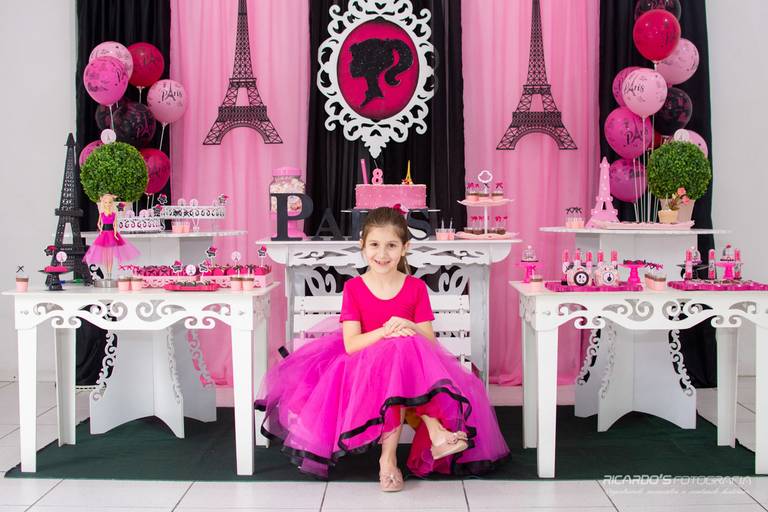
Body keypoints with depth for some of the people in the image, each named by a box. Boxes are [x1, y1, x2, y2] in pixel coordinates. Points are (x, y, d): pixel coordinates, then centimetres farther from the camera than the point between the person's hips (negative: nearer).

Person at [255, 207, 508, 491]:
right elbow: (351, 344, -10)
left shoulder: (416, 288, 2)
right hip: (363, 368, -2)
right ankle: (435, 431, -36)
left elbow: (429, 342, -2)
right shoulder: (353, 288, -1)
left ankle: (389, 455, -31)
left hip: (415, 366, 2)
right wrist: (385, 332, -28)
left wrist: (410, 329, -25)